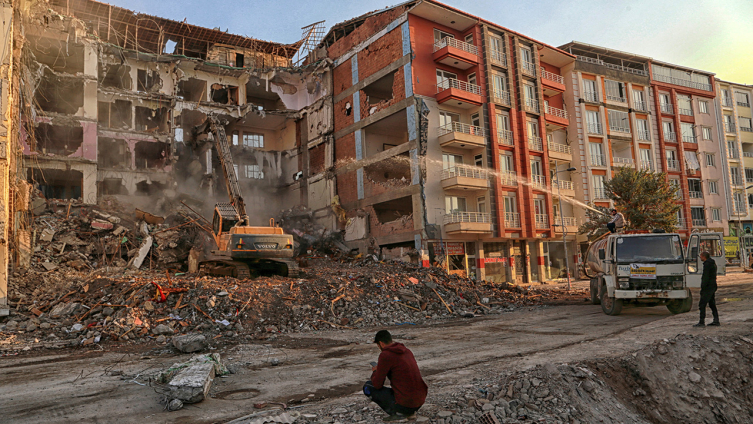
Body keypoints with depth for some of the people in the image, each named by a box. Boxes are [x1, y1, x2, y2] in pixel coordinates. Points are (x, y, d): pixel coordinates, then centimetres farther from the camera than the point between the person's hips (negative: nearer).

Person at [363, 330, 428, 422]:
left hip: (405, 403, -8)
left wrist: (375, 372, 13)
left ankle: (397, 413, 1)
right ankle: (409, 413, 14)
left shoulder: (385, 355, -12)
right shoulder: (407, 351, 11)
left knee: (368, 387, 7)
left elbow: (377, 385, -8)